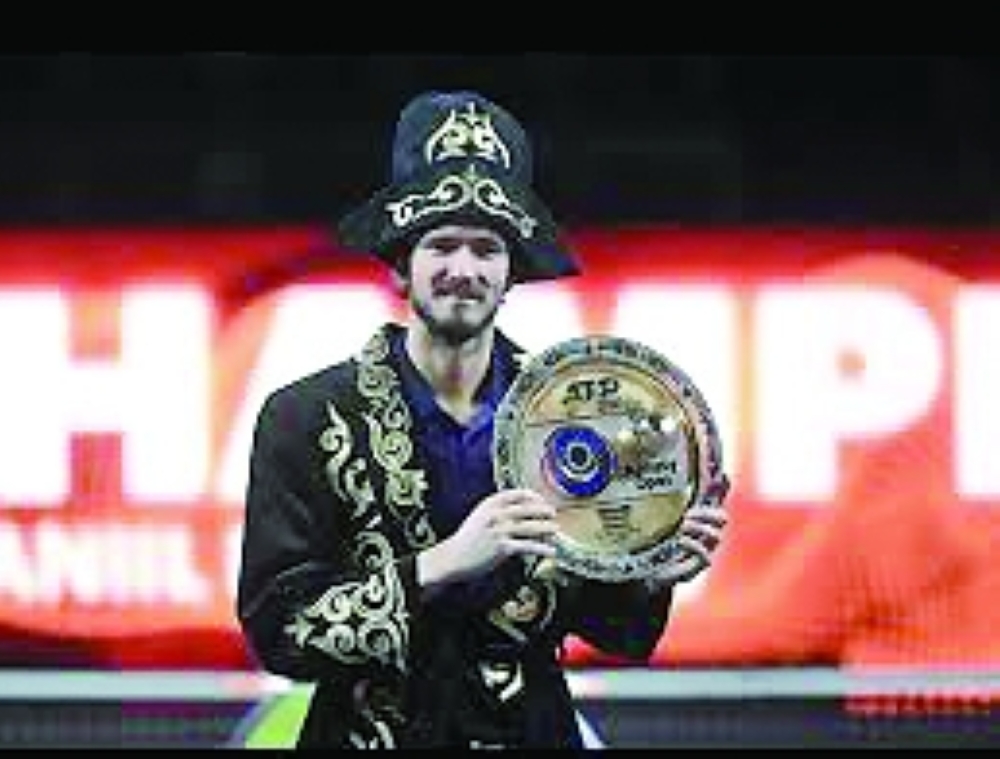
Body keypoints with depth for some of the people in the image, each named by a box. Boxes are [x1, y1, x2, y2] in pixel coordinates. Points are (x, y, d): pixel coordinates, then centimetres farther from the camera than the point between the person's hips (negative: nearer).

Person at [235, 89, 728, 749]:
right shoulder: (306, 420, -10)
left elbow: (600, 622, 5)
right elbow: (276, 630, -17)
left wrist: (651, 579, -17)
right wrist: (442, 565, -27)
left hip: (533, 731, 2)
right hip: (373, 733, -2)